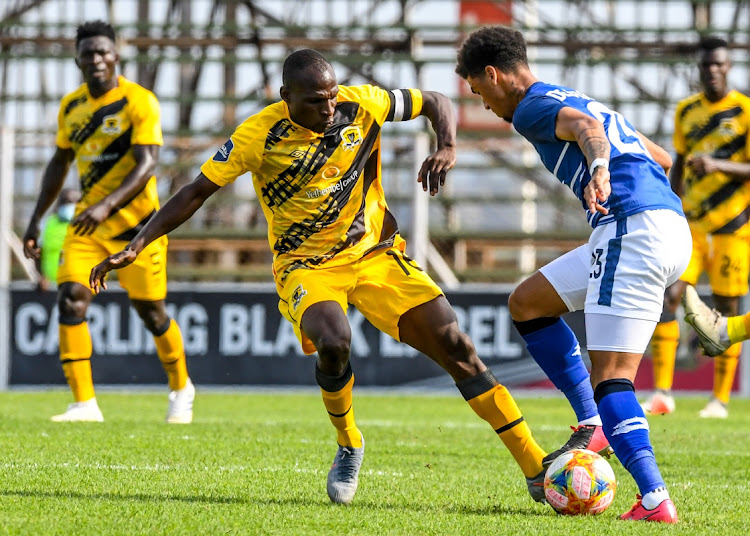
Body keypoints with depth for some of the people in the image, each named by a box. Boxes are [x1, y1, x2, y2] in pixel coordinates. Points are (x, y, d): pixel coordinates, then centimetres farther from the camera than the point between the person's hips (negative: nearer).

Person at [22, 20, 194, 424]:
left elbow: (146, 165, -22)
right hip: (87, 221, 5)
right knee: (70, 297, -13)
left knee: (150, 310, 4)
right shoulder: (71, 106, 6)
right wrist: (36, 220, 14)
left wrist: (107, 205, -36)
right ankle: (84, 404, -12)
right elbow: (60, 164, 18)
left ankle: (181, 390, 29)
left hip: (135, 221, -5)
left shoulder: (139, 102, -13)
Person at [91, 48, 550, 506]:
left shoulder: (362, 105, -9)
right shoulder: (259, 136, -15)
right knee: (333, 341, -34)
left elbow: (435, 103, 5)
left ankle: (537, 469, -4)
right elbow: (197, 192, -10)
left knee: (454, 344, -9)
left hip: (374, 252, 3)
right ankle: (348, 446, -3)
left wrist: (447, 148, -16)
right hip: (306, 265, -3)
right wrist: (135, 248, -17)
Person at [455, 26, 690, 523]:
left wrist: (599, 169, -42)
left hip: (634, 228, -9)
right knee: (528, 302, 19)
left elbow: (584, 126, -23)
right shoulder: (578, 100, 29)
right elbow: (661, 158, 33)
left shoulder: (533, 107, 1)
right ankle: (594, 426, 12)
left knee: (609, 375, -13)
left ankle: (655, 500, -25)